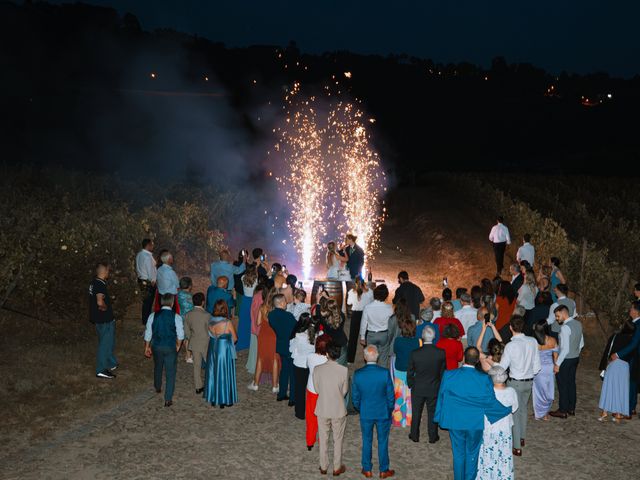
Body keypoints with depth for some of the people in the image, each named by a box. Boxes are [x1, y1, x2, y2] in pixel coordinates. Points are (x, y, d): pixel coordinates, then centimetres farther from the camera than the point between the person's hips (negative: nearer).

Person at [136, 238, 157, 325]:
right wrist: (153, 282, -8)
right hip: (148, 282, -9)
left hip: (141, 280, 9)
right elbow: (151, 271, -20)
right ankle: (147, 321, 10)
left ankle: (145, 320, 27)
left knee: (145, 301, 18)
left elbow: (138, 269, 13)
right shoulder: (148, 257, -22)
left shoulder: (139, 254, 6)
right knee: (148, 302, 2)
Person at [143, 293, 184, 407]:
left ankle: (158, 387, 52)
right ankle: (168, 399, 4)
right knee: (170, 373, 5)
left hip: (156, 346, 3)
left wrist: (147, 347, 15)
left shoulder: (153, 316, -5)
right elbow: (180, 335, -8)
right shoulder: (176, 317, -12)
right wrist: (178, 346, 10)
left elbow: (148, 333, 2)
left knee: (158, 367, 28)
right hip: (170, 347, -3)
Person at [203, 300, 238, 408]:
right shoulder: (228, 323, -18)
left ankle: (213, 399, 26)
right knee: (224, 374, 8)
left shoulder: (210, 322, -6)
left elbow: (210, 336, 6)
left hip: (212, 350, 4)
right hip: (225, 351, -4)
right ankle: (225, 400, 17)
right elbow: (235, 339, -7)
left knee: (213, 373, 17)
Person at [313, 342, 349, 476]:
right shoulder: (344, 370, -17)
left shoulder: (317, 369, -14)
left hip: (322, 410, 1)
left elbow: (317, 389, -2)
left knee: (323, 439, 18)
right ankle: (337, 468, 28)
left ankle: (323, 467, 31)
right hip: (338, 410, -1)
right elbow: (345, 391, -5)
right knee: (338, 440, 17)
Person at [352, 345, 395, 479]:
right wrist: (389, 410, 8)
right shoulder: (385, 373, -18)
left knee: (367, 441, 16)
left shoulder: (358, 374, -14)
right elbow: (390, 395, -9)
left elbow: (355, 397, -4)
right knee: (383, 441, 14)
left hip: (365, 414, 1)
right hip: (383, 413, -1)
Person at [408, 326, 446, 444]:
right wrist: (440, 385, 12)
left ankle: (415, 436, 30)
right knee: (433, 412, 17)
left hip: (418, 389, 0)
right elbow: (443, 372, -4)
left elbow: (410, 372, -7)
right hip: (434, 389, 0)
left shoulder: (414, 353, -19)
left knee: (416, 412, 17)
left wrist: (410, 384, 10)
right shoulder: (441, 353, -17)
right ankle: (433, 437, 28)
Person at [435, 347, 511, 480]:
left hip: (454, 421, 1)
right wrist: (508, 410, 4)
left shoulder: (448, 375, -14)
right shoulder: (484, 379, -19)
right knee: (472, 454, 18)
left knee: (458, 453, 18)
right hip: (475, 423, -1)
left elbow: (441, 397, -5)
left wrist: (440, 418, 9)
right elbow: (491, 401, -14)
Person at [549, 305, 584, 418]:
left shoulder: (565, 327, -24)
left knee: (563, 385, 4)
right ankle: (571, 409, 28)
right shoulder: (578, 324, 3)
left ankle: (563, 411, 13)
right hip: (575, 358, 8)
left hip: (566, 360, -8)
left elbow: (565, 349, -26)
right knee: (571, 383, 18)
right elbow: (581, 343, 12)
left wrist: (557, 364, -20)